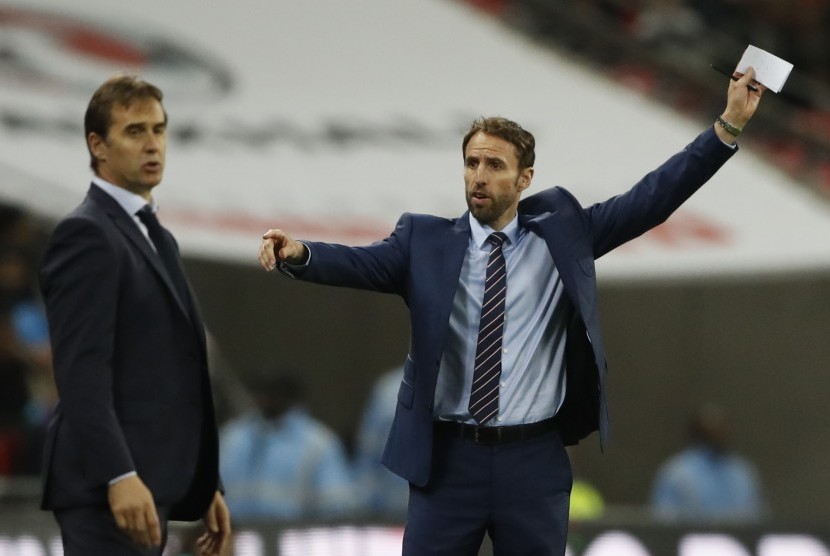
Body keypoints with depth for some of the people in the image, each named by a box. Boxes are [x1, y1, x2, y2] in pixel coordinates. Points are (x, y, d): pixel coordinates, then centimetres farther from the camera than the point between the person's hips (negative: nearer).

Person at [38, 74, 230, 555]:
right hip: (107, 488, -10)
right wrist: (119, 476, -28)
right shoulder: (86, 235, -9)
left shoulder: (157, 239, 22)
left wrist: (205, 485, 20)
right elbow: (81, 371, -19)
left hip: (147, 485, 10)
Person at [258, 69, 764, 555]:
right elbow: (362, 262, -13)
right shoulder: (426, 241, 2)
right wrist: (299, 255, -33)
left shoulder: (560, 230, 5)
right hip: (449, 458, 0)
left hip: (534, 461, 1)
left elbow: (652, 199, 3)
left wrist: (729, 127, -3)